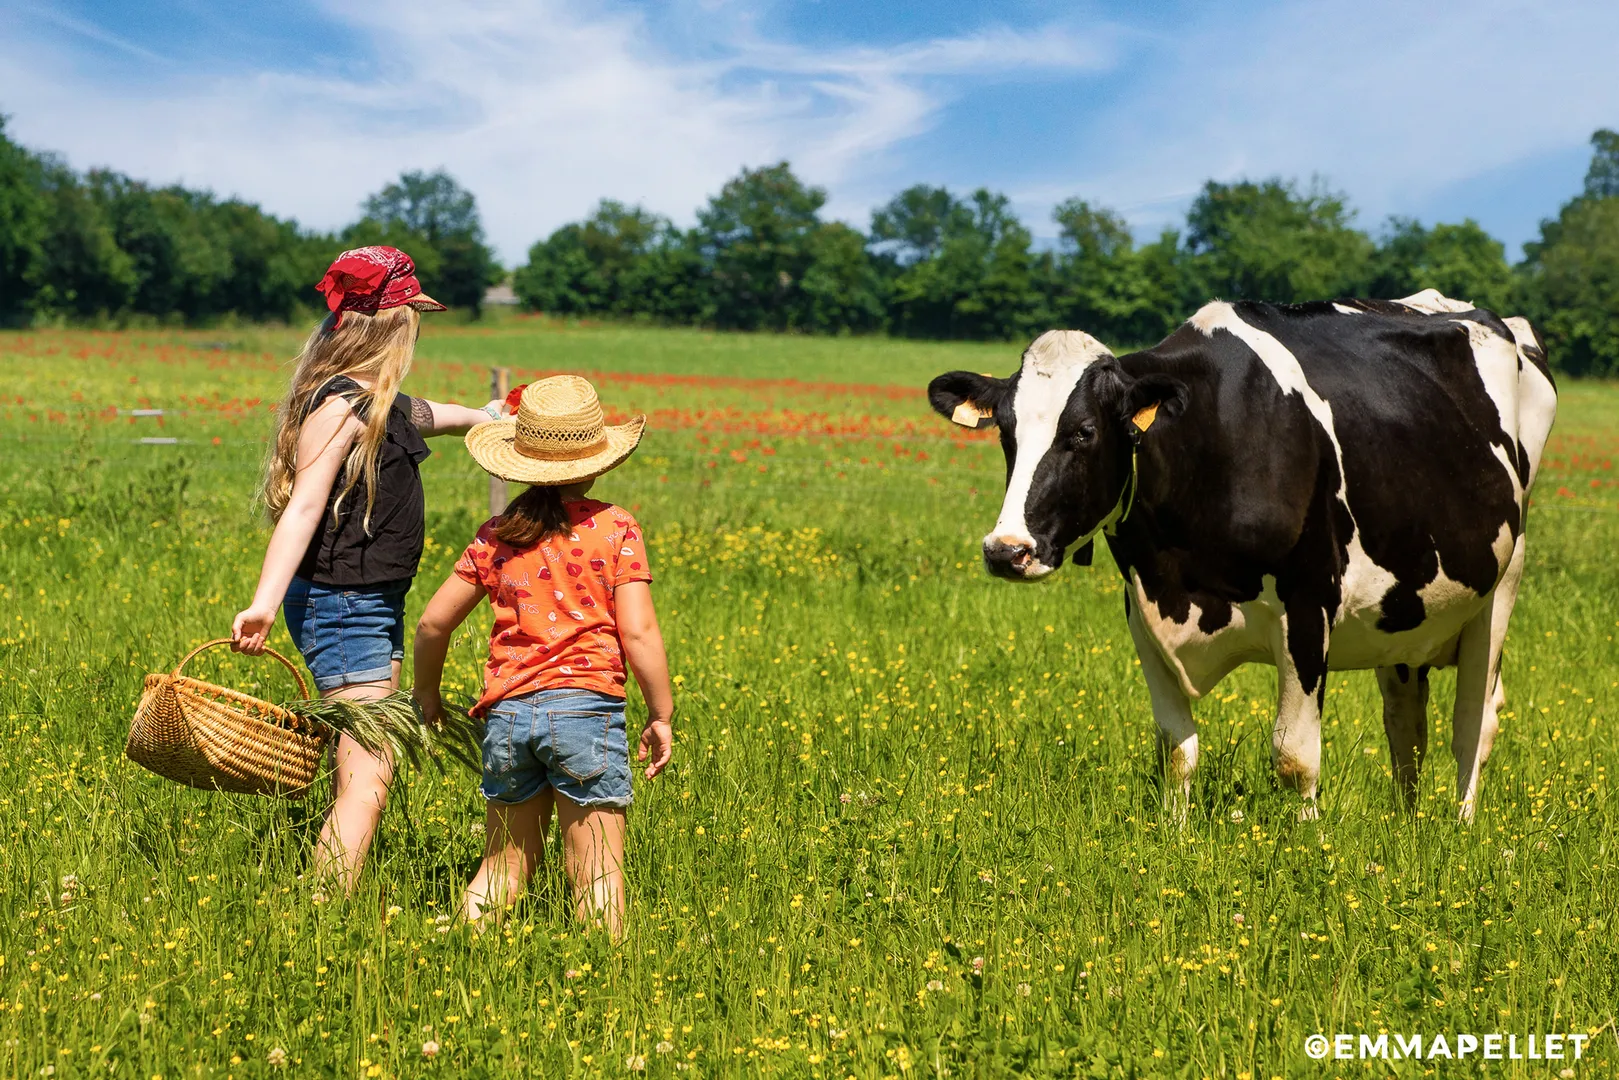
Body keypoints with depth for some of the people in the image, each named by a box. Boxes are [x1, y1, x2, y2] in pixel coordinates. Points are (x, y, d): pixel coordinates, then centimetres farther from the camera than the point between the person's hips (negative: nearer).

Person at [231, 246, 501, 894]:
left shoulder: (383, 405, 13)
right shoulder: (341, 406, -16)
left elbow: (432, 416, 38)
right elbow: (304, 505, -25)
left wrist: (484, 418, 59)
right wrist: (265, 602, -36)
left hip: (378, 601, 10)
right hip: (341, 603, -10)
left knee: (366, 772, 10)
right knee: (365, 779, -15)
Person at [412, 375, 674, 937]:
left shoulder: (497, 536, 9)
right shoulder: (615, 528, 0)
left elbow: (432, 623, 11)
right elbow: (638, 632, -7)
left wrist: (426, 694, 28)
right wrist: (661, 715, 2)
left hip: (506, 714, 3)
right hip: (586, 706, -3)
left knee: (504, 864, 15)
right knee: (596, 875, -1)